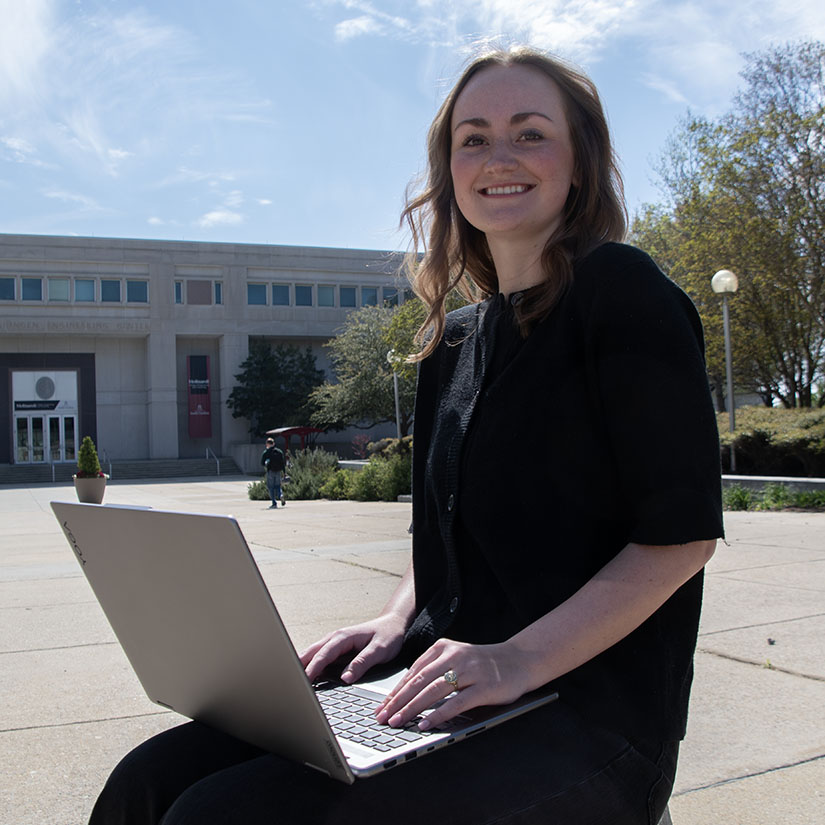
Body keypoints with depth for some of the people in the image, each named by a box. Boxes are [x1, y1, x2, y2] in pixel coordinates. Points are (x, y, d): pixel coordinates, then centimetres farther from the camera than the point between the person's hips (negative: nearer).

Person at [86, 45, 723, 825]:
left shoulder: (619, 289, -6)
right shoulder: (454, 339, 15)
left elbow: (684, 528, -12)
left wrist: (518, 659, -19)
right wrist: (395, 621, 1)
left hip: (587, 713, -6)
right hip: (449, 690, 6)